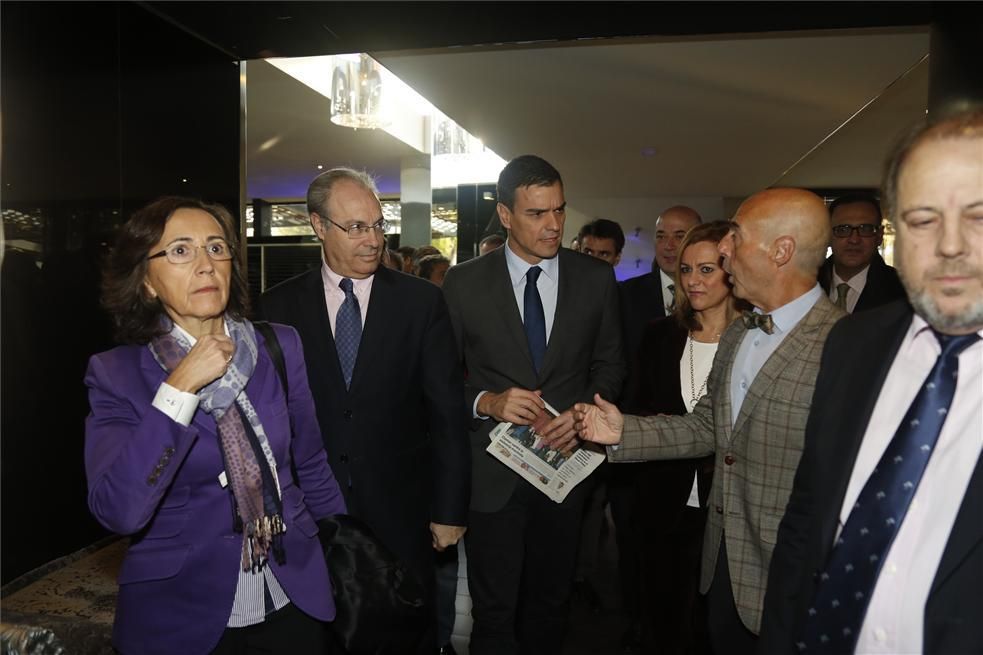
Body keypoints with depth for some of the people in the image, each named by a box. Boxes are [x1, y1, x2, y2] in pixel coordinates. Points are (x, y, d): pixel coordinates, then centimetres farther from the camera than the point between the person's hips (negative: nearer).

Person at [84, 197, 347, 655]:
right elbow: (117, 512, -21)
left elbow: (311, 467, 5)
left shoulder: (280, 347, -5)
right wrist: (180, 388, -25)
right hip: (180, 614, -2)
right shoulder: (116, 374, -10)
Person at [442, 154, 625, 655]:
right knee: (494, 612, 10)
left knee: (550, 601, 20)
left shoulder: (596, 279, -1)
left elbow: (609, 363, 7)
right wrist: (485, 402, -19)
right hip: (492, 472, -2)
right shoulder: (464, 283, -6)